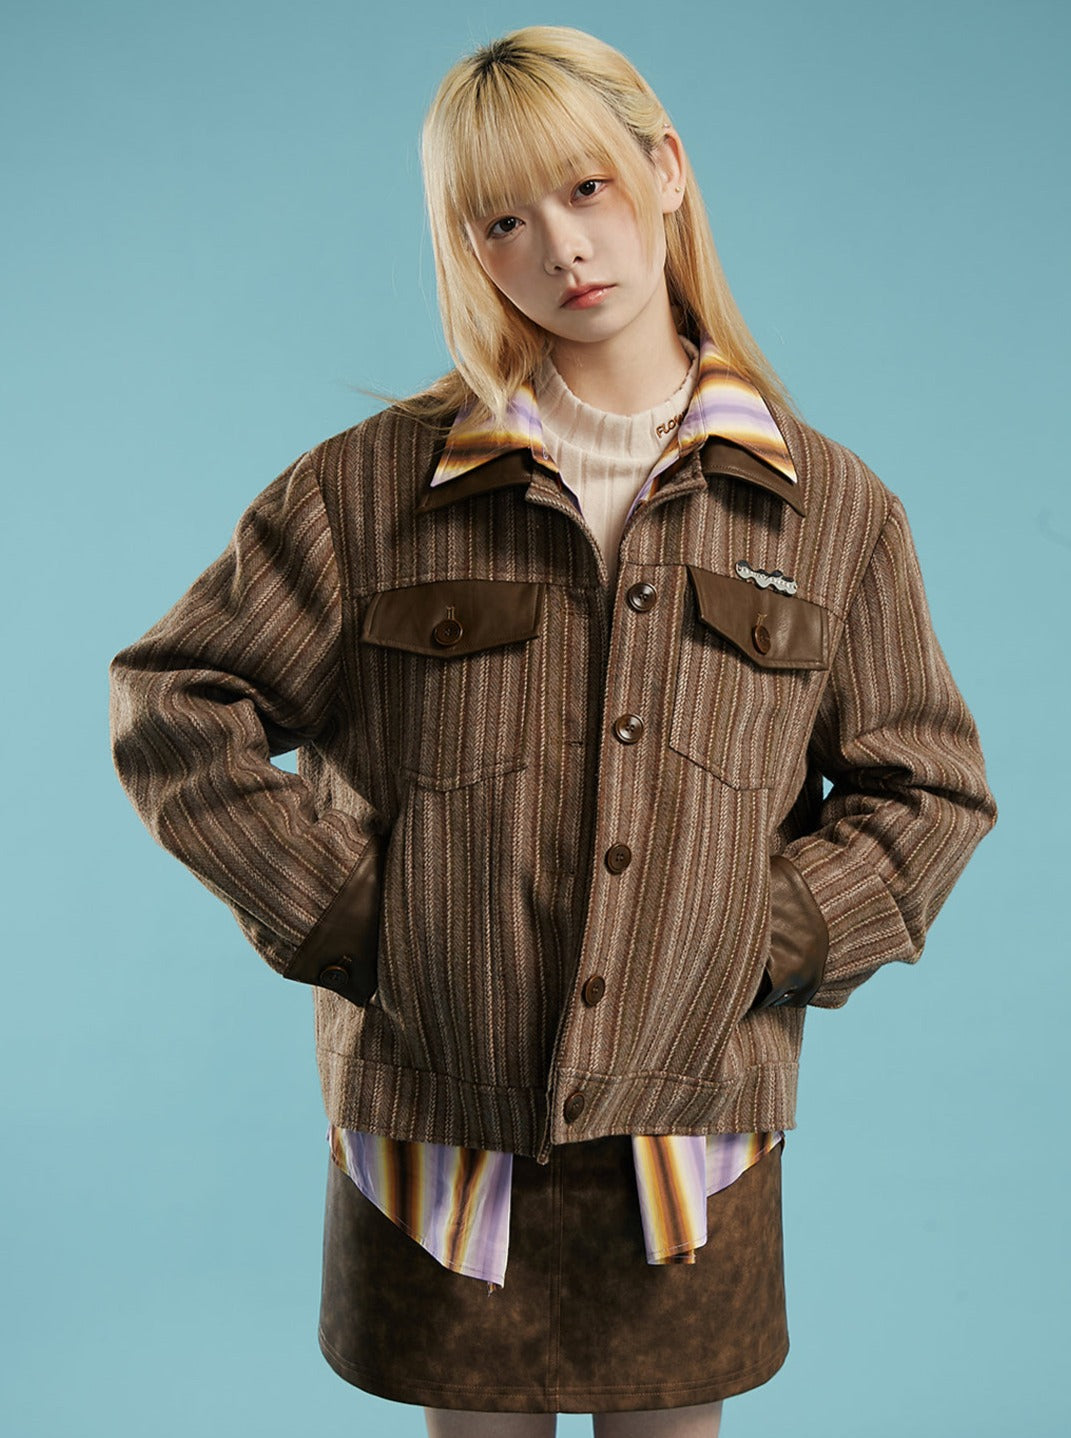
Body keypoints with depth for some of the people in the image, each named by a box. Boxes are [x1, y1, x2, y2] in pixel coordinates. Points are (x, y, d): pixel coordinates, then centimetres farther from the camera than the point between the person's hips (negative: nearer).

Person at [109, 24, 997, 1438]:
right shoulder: (374, 485, -3)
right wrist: (340, 917, -8)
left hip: (693, 1132, 1)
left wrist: (765, 945, -6)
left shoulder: (831, 509, 1)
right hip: (437, 1128, 0)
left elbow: (928, 790, 7)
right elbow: (173, 703, -1)